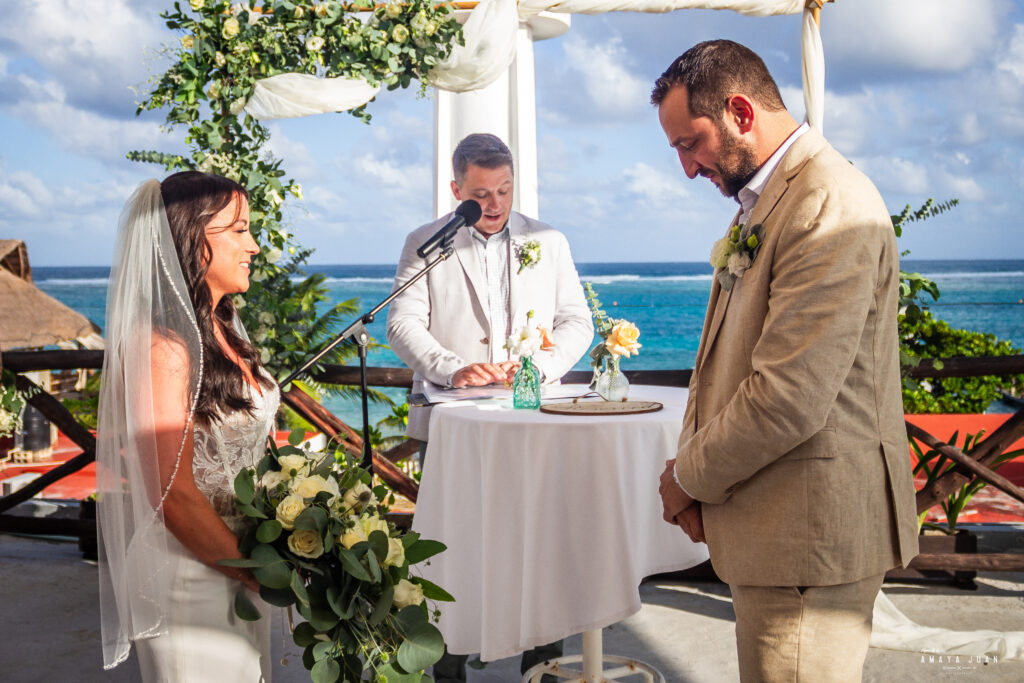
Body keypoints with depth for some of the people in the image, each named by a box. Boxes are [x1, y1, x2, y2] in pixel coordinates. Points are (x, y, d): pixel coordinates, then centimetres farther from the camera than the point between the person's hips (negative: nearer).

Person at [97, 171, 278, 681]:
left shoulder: (220, 331, 7)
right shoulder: (161, 349, -22)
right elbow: (173, 492, -24)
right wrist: (253, 572, -13)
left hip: (242, 573, 9)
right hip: (190, 578, -8)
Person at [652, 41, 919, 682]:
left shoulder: (833, 209, -20)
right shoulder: (762, 204, 14)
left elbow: (789, 398, -25)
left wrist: (692, 477, -9)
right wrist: (697, 466, 2)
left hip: (812, 533, -10)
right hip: (776, 531, 10)